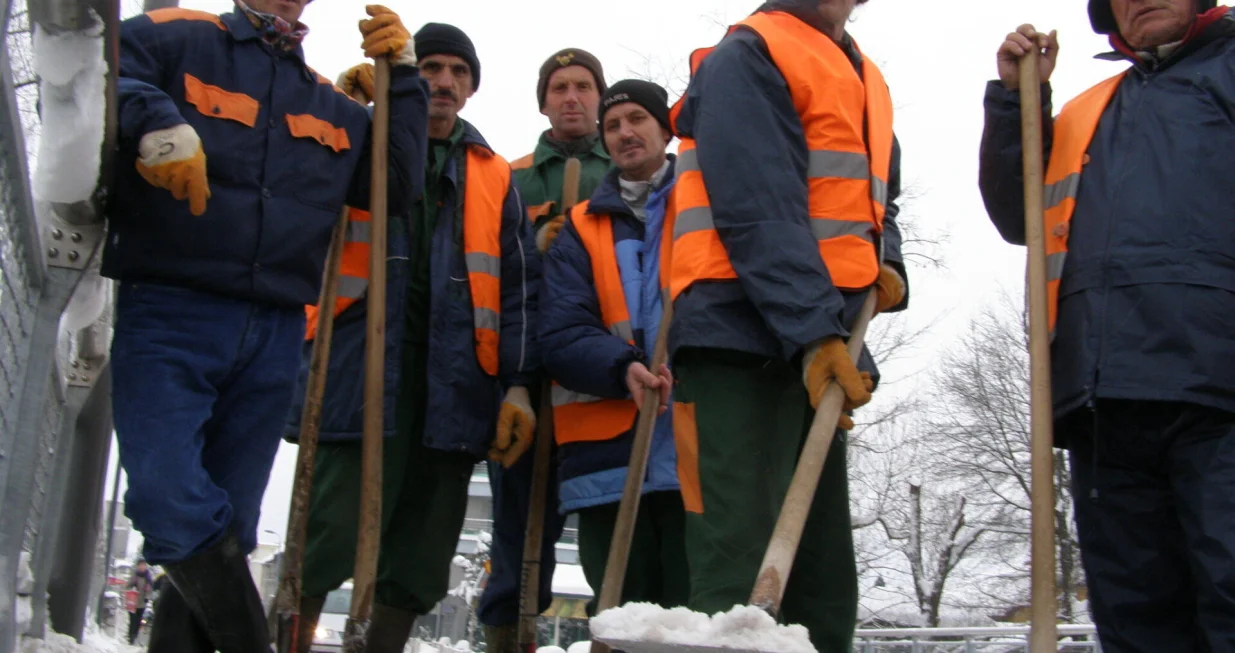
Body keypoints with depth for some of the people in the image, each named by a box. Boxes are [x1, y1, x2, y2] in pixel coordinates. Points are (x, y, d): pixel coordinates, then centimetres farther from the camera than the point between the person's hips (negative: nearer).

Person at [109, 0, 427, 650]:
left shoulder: (334, 107, 22)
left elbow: (396, 183, 14)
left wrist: (401, 74, 10)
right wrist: (154, 120, -23)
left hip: (272, 340, 5)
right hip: (167, 316, -4)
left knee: (222, 528, 6)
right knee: (173, 502, -16)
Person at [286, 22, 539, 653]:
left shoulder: (494, 176, 19)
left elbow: (519, 285, 14)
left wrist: (518, 383, 3)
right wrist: (350, 106, -5)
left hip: (454, 382, 3)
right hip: (360, 369, -3)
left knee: (419, 559, 6)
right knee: (330, 531, -9)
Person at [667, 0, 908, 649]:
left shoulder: (866, 80, 24)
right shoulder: (747, 56, -2)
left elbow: (875, 197, 30)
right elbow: (760, 213, -14)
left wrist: (886, 265, 8)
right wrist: (814, 329, -23)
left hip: (821, 349, 9)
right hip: (743, 338, -8)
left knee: (824, 577, 8)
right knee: (741, 571, -14)